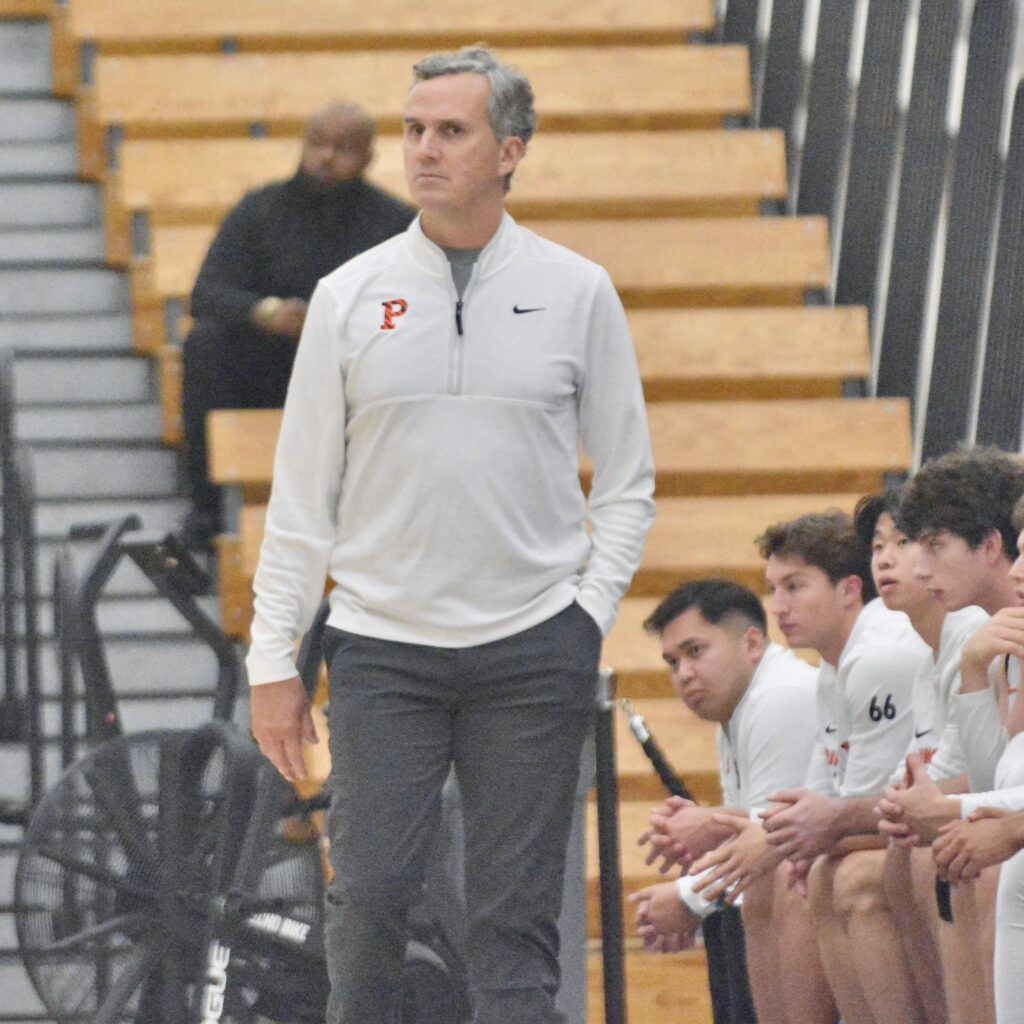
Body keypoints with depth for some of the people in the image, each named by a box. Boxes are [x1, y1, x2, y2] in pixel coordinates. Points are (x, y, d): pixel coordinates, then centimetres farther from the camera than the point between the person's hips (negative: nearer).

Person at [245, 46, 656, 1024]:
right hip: (382, 647, 0)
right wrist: (273, 659, 3)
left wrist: (590, 611, -3)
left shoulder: (577, 293, 4)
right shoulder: (351, 295, 4)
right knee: (368, 895, -4)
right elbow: (302, 493, 7)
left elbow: (627, 483, 10)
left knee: (517, 910, 0)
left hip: (531, 650, 0)